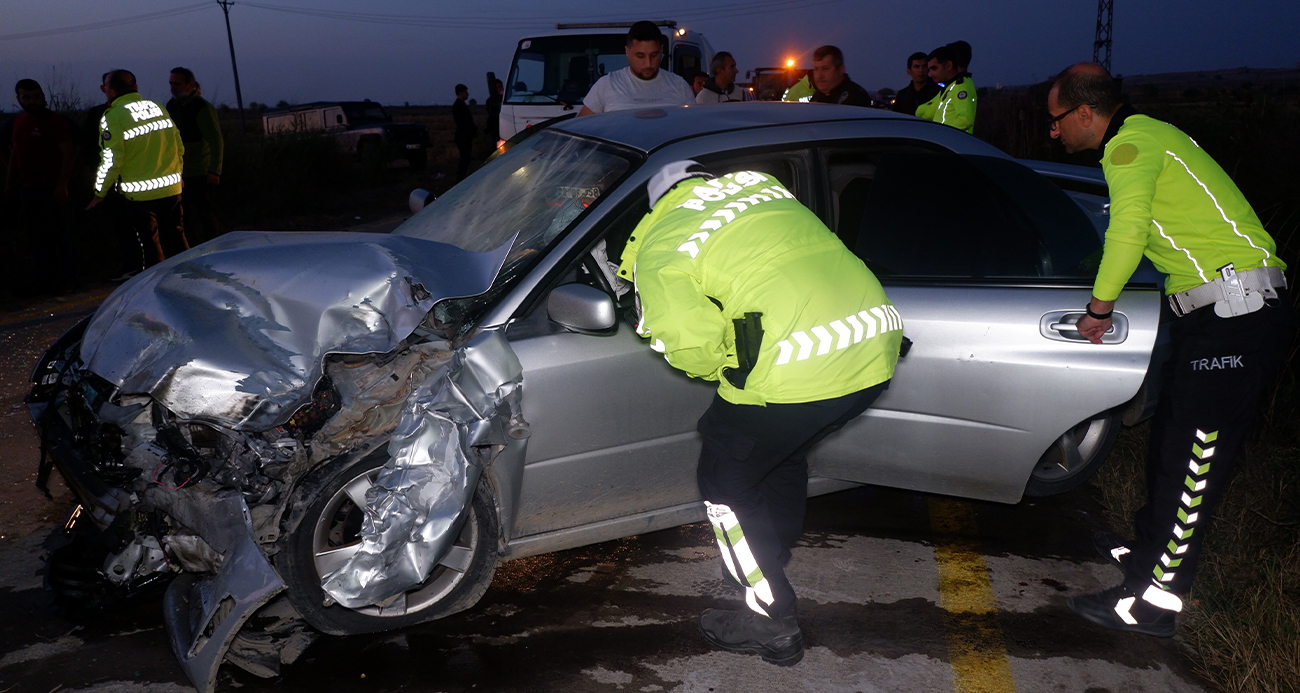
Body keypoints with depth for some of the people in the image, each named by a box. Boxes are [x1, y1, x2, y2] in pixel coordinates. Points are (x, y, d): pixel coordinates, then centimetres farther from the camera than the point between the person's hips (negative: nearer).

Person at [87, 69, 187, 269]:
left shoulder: (112, 117, -10)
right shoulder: (159, 108, 7)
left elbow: (111, 161, -12)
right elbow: (179, 147, 10)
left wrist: (99, 194, -1)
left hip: (141, 194, -5)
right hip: (172, 189, 5)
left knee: (151, 247, 5)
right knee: (176, 241, 14)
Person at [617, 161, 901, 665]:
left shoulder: (656, 250, 3)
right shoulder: (758, 182, 21)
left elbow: (694, 348, -6)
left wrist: (729, 367, 14)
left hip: (797, 372, -7)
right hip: (878, 346, 8)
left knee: (725, 483, 16)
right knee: (784, 450, 32)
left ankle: (774, 625, 24)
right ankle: (775, 553, 52)